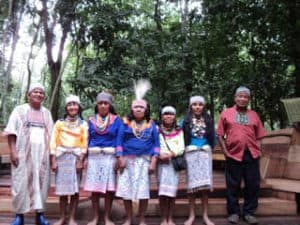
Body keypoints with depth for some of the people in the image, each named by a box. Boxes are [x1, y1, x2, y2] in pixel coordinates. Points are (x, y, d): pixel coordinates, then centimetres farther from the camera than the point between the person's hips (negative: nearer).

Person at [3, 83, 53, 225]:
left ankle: (40, 214, 10)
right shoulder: (20, 110, 6)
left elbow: (51, 135, 13)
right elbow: (11, 132, -2)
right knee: (21, 182, -2)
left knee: (41, 182, 3)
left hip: (42, 153, 3)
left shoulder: (46, 113, 15)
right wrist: (13, 151, -11)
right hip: (24, 153, -3)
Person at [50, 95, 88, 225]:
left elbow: (85, 143, 1)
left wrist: (80, 160, -8)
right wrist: (53, 161, -4)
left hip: (76, 157, 0)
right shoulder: (59, 123, 7)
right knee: (62, 188, 1)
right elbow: (53, 142, 3)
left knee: (75, 189, -3)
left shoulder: (83, 124, 6)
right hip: (61, 157, 1)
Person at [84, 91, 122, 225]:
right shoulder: (91, 121, 10)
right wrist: (85, 158, 5)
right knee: (94, 188, 1)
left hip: (110, 157, -1)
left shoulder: (116, 120, 4)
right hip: (94, 156, 2)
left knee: (109, 188, -2)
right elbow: (87, 140, 11)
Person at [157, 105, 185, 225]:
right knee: (162, 192, -6)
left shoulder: (179, 131, 12)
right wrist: (159, 155, -16)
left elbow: (181, 148, 3)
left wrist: (171, 154, -13)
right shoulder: (157, 130, 9)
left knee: (172, 191, -1)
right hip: (161, 162, -1)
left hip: (175, 162, 1)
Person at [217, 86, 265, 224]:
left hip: (252, 155, 3)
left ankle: (249, 212, 20)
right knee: (233, 185, 6)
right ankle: (234, 212, 19)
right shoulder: (226, 113, 4)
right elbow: (220, 135, 3)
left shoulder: (253, 115, 12)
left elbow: (258, 136, 12)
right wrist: (225, 151, -5)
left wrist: (257, 150, 1)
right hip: (234, 154, -2)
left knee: (253, 185, 7)